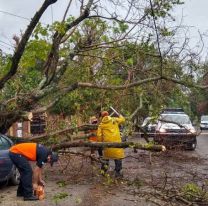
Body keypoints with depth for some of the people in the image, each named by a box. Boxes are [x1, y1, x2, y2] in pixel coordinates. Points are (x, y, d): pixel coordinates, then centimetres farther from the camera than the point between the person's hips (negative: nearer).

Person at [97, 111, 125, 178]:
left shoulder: (101, 124, 7)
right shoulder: (114, 120, 5)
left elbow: (99, 135, 3)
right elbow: (122, 119, 19)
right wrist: (120, 116, 40)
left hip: (106, 143, 2)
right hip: (116, 142, -2)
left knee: (106, 157, 18)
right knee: (118, 157, 5)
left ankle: (103, 171, 25)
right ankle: (117, 172, 4)